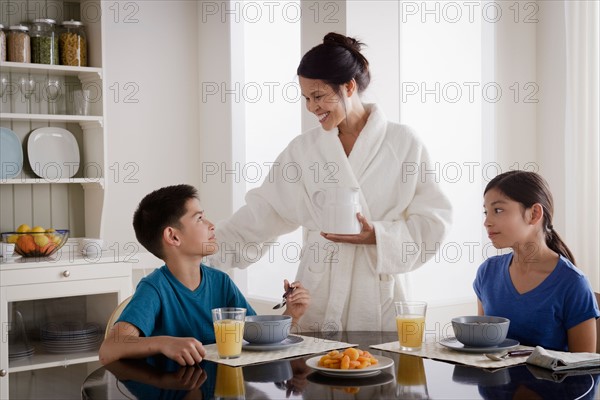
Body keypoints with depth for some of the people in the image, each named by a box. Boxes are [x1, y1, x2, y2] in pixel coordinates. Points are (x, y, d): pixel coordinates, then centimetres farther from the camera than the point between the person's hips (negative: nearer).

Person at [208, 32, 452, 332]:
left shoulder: (403, 144, 0)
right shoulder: (303, 148, 7)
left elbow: (432, 220, -1)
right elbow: (262, 214, 10)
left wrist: (378, 236, -15)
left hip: (378, 294, -1)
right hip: (319, 296, 2)